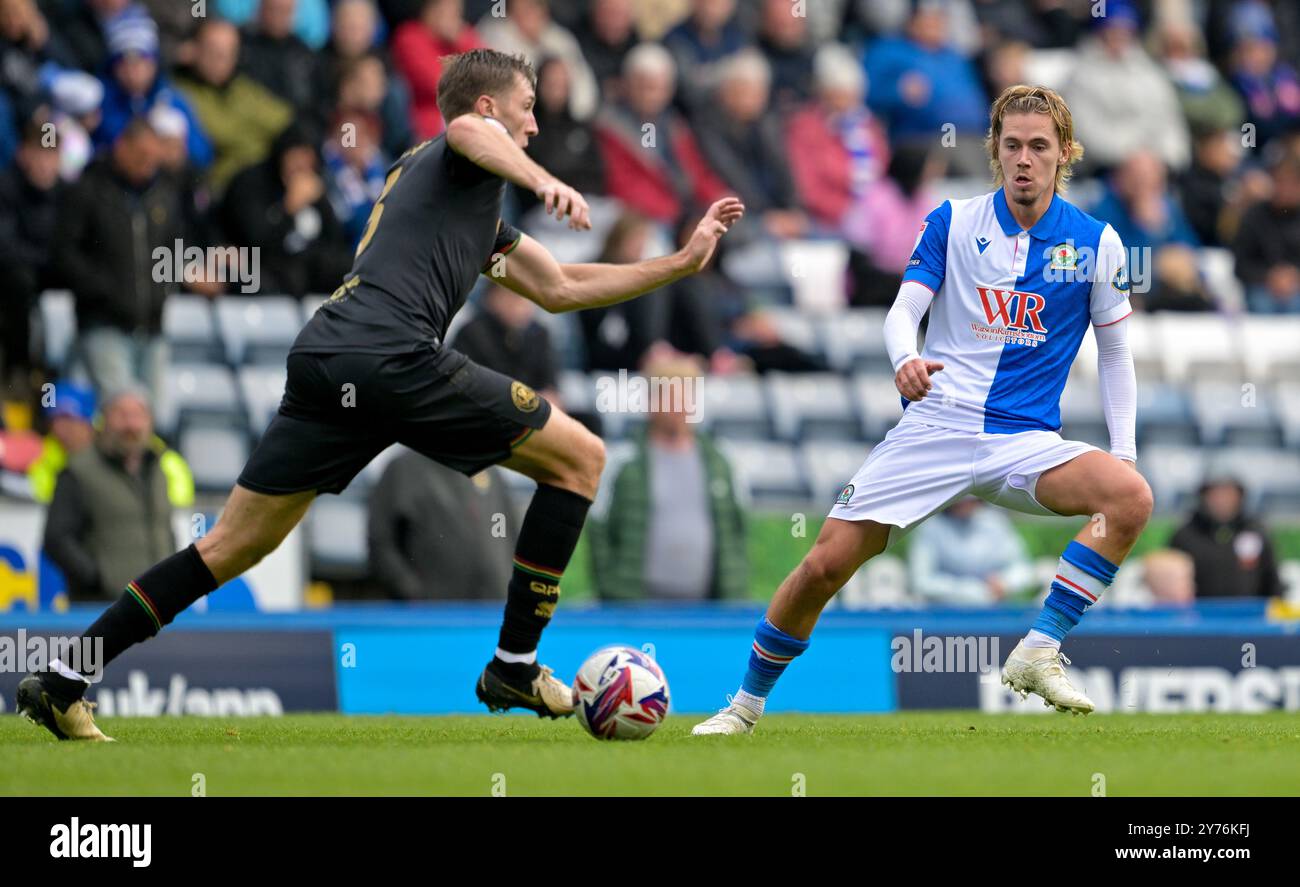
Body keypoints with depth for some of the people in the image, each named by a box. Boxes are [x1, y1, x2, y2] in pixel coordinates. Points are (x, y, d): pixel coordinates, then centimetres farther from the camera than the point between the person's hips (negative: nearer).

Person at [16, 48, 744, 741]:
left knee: (237, 544, 11)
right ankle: (516, 665, 4)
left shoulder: (483, 219, 36)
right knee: (579, 457, 4)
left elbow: (561, 289, 40)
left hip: (323, 363, 9)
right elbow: (468, 130, -16)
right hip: (391, 357, -9)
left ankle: (63, 683, 4)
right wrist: (544, 180, -28)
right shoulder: (466, 159, 11)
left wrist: (684, 261, 39)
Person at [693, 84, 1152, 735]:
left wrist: (1122, 452, 2)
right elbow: (904, 309, -5)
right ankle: (746, 705, 11)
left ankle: (1038, 653, -21)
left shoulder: (1095, 242, 4)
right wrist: (904, 358, -29)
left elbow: (1115, 353, 12)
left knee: (1131, 495, -29)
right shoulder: (953, 222, 4)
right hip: (934, 428, 0)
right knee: (826, 563, -11)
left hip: (1025, 441, 0)